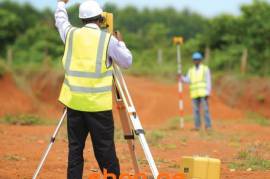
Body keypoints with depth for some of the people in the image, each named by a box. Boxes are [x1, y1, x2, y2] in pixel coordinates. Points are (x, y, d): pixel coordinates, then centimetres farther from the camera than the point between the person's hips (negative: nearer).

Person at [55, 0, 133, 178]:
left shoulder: (71, 34, 5)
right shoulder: (108, 39, -5)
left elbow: (61, 20, 26)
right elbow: (127, 61, 4)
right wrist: (120, 42, 21)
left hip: (74, 102, 3)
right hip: (99, 104, -3)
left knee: (75, 148, 7)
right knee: (105, 150, 1)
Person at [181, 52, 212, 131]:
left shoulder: (205, 69, 3)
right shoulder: (191, 70, 14)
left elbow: (208, 82, -2)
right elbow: (187, 80, 3)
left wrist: (208, 93, -11)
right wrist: (181, 78, -17)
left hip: (203, 93, -4)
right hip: (194, 93, 4)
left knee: (206, 109, -8)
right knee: (196, 110, 1)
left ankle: (208, 126, -6)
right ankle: (197, 126, 4)